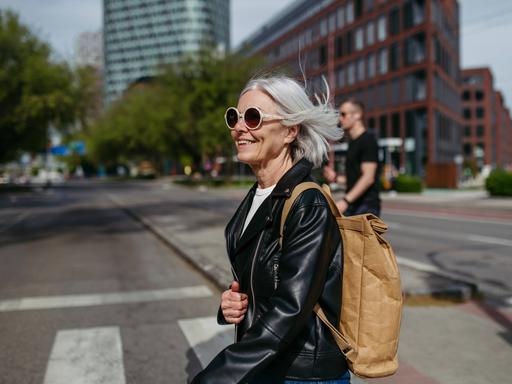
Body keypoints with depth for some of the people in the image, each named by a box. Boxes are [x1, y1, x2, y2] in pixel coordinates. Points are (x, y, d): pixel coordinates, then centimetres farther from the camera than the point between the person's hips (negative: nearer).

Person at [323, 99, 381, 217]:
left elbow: (368, 177, -19)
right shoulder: (352, 142, 16)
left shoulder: (368, 140, -10)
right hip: (353, 205, 9)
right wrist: (336, 178, 7)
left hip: (366, 205, -9)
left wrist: (346, 200, -24)